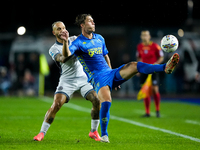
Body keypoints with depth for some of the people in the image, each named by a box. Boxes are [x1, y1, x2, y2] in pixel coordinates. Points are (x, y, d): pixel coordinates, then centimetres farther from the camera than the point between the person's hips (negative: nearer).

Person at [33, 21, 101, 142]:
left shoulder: (74, 39, 9)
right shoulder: (53, 49, -4)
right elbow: (62, 59, -23)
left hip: (83, 77, 3)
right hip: (67, 80, -3)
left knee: (97, 101, -12)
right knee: (56, 105, -18)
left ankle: (94, 131, 5)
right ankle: (42, 133, -5)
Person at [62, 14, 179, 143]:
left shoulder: (99, 38, 17)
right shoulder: (79, 42, -4)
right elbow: (67, 54, -23)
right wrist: (66, 41, -42)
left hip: (110, 73, 6)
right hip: (97, 78, -6)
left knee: (134, 65, -16)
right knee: (106, 102, -29)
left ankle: (166, 68, -27)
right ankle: (104, 135, -14)